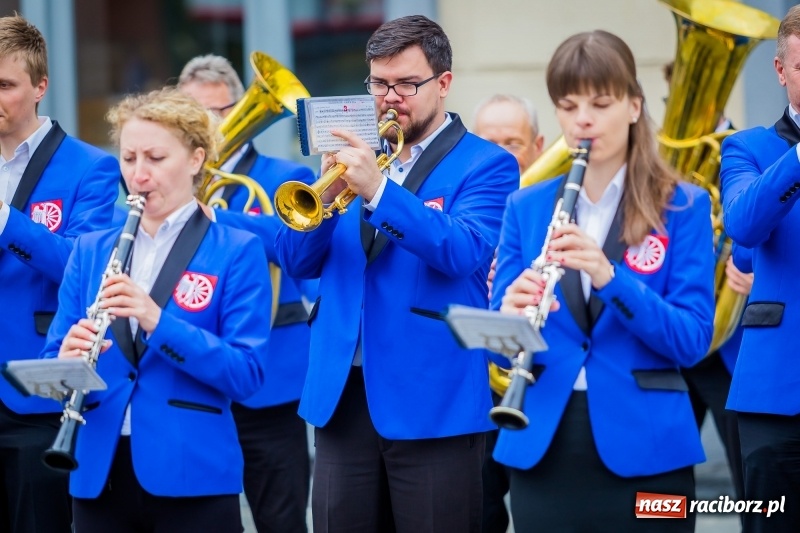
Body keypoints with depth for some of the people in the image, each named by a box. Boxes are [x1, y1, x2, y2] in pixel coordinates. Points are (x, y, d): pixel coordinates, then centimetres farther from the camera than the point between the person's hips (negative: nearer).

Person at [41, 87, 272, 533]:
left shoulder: (237, 252, -1)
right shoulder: (90, 251, 11)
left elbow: (248, 374, -10)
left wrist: (158, 322, -22)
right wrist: (67, 361, -17)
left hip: (192, 477, -3)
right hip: (99, 474, 3)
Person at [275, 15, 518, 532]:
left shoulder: (486, 165, -2)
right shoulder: (356, 155, 14)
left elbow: (466, 253, -19)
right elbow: (296, 261, 7)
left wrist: (378, 190, -28)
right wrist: (327, 196, -13)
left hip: (432, 399, -5)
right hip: (341, 393, 5)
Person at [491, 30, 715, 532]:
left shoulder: (683, 206, 0)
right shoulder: (526, 207, 8)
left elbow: (693, 339, -8)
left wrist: (609, 276, -22)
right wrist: (512, 316, -20)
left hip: (645, 447, -2)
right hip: (542, 444, 2)